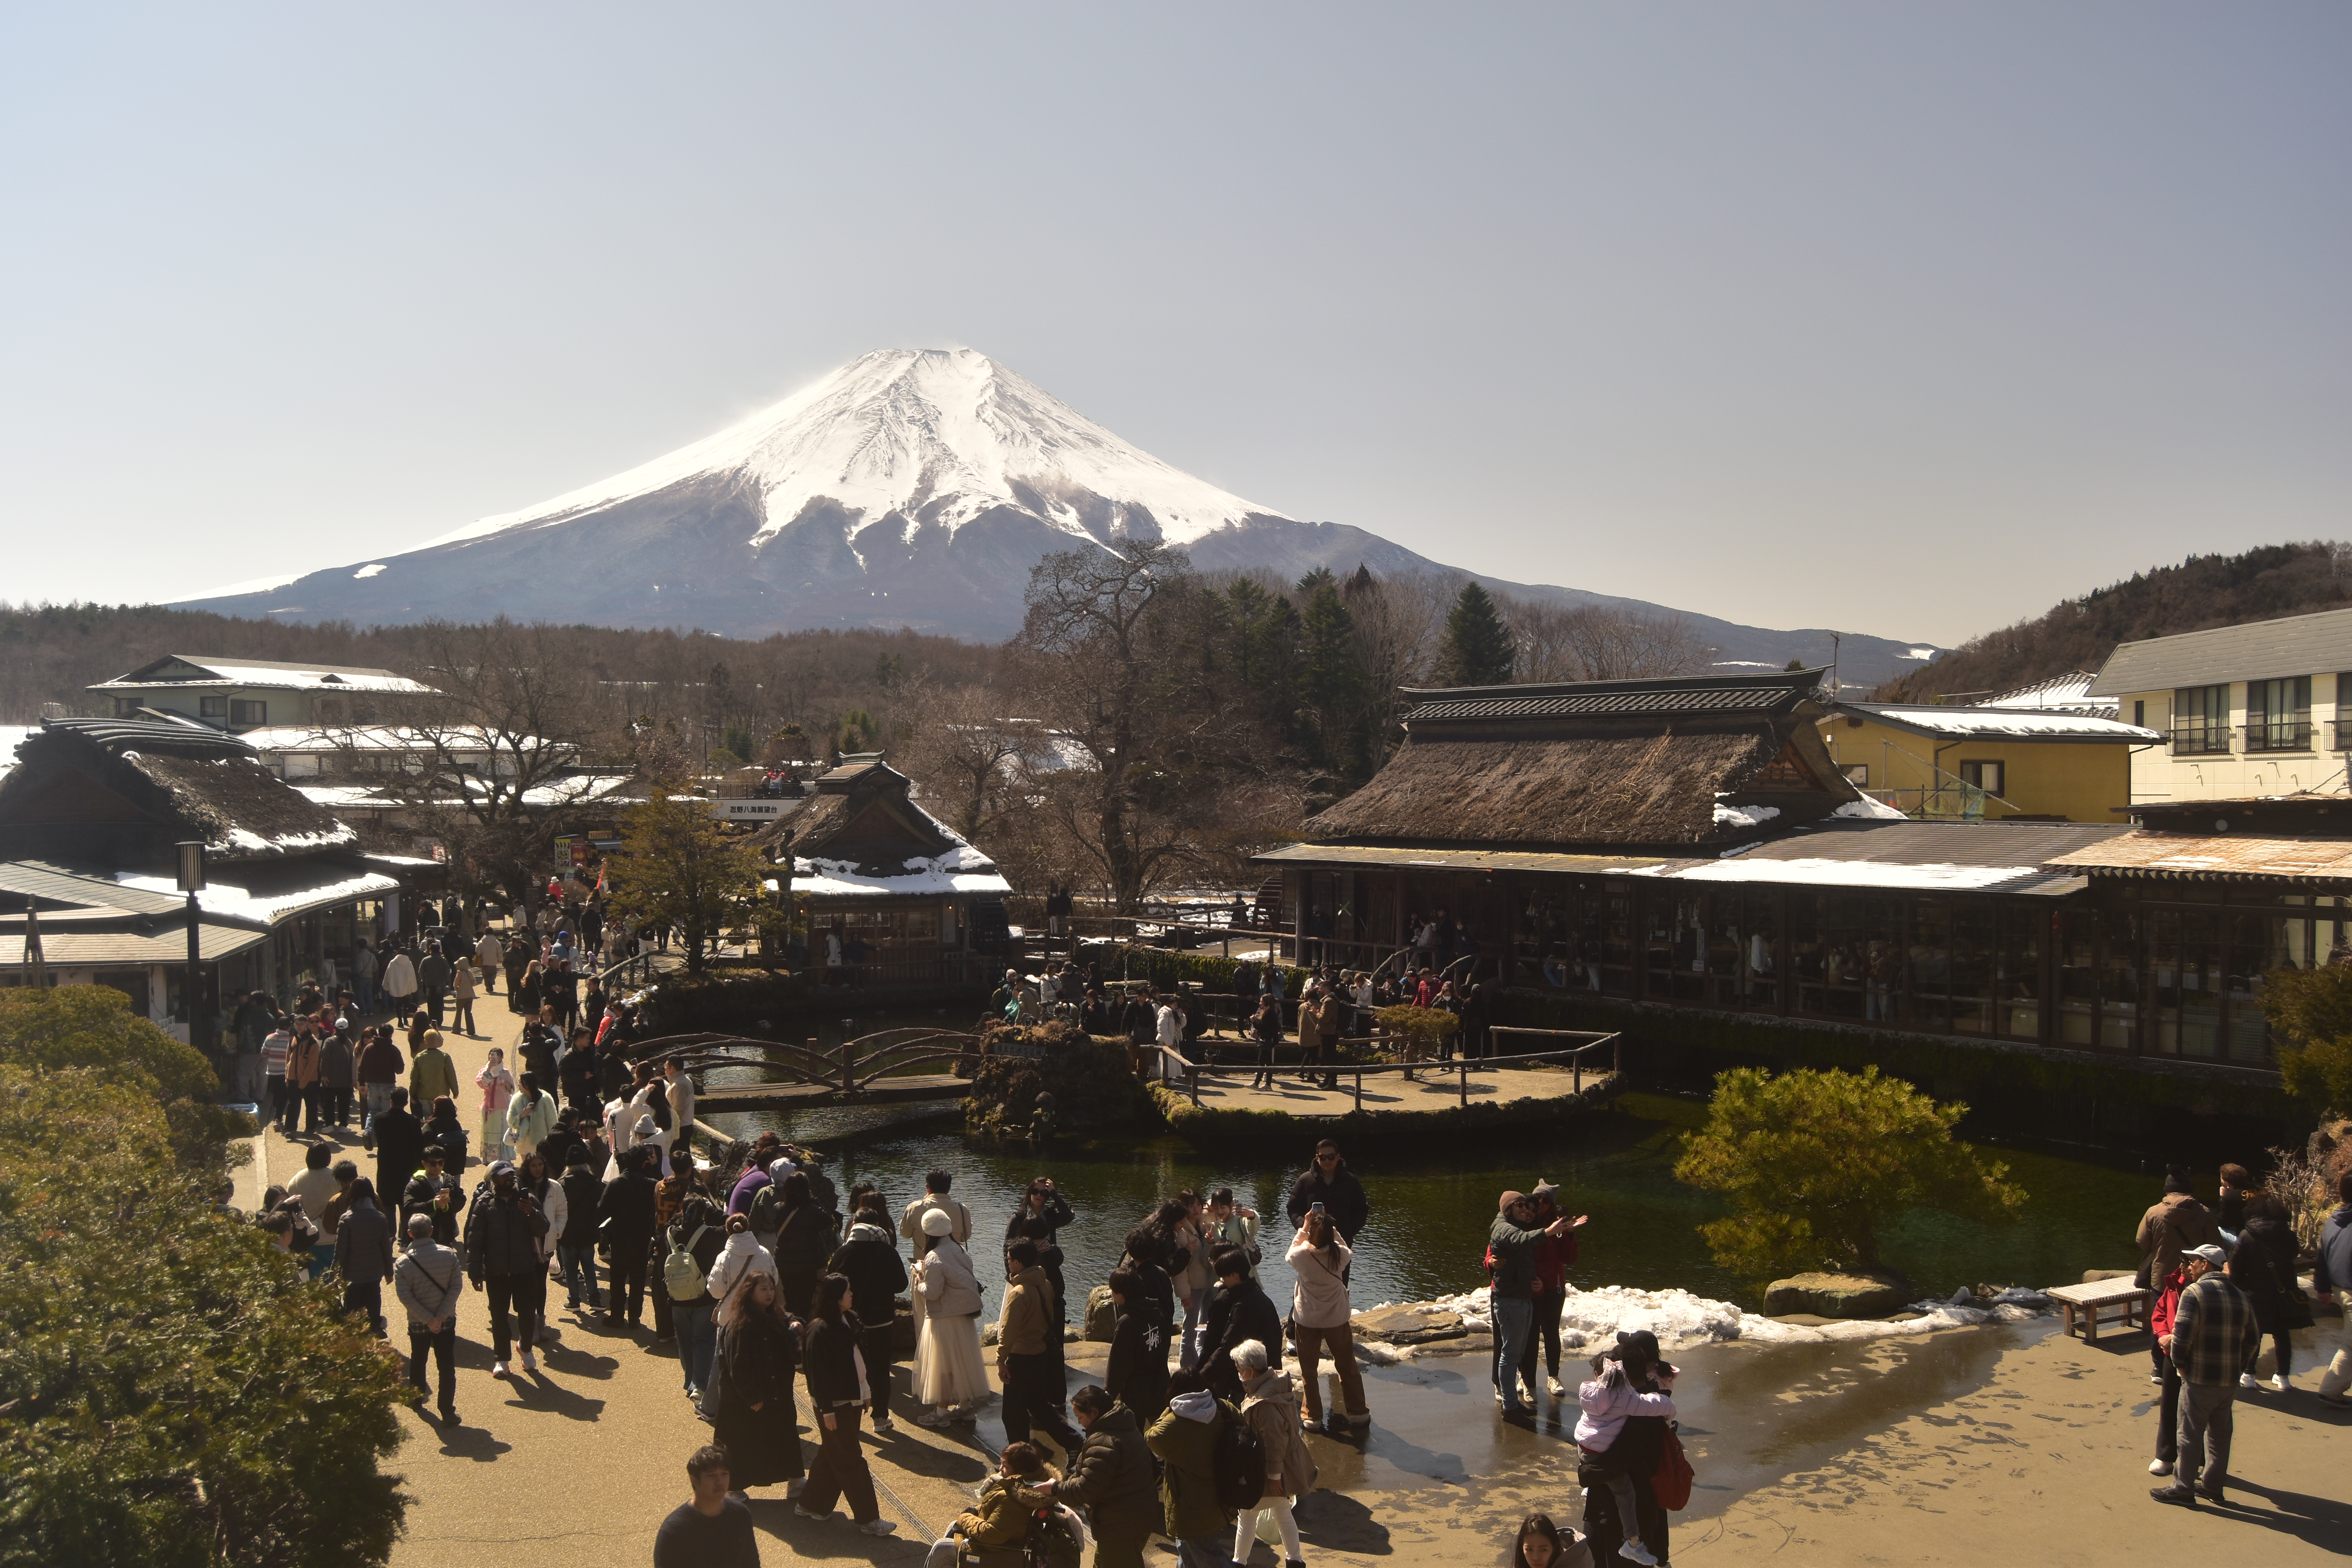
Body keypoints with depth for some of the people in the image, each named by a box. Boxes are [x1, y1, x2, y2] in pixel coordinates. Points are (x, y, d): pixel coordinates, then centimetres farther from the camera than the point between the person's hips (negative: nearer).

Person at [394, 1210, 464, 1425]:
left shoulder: (403, 1263, -13)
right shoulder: (448, 1255, -11)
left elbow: (405, 1297, -16)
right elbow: (457, 1286, -13)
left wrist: (428, 1319, -12)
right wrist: (440, 1316, -12)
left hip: (418, 1323, 0)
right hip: (446, 1321, 0)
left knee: (418, 1360, 25)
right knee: (446, 1366, 4)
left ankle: (417, 1395, 45)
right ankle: (448, 1413, 1)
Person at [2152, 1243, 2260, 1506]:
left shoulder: (2193, 1292, -14)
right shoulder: (2241, 1297, 7)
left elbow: (2182, 1337, -20)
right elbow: (2253, 1340, 10)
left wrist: (2180, 1364, -4)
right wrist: (2236, 1366, 17)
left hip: (2199, 1379, -6)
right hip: (2230, 1381, 7)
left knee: (2190, 1435, 2)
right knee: (2219, 1433, 17)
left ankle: (2183, 1488, 9)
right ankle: (2214, 1485, 25)